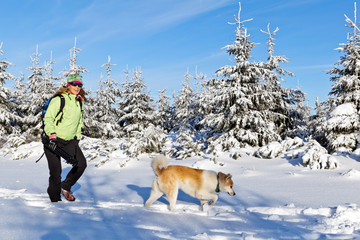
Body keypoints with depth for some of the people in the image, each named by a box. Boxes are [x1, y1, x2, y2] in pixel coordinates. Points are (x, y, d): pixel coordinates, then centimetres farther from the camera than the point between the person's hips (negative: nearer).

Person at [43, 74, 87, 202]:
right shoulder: (59, 99, -10)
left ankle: (65, 187, 15)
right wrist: (52, 135, -22)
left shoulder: (80, 102, 11)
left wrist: (77, 138, 18)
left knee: (81, 163, -5)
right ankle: (55, 199, 15)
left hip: (69, 141, 6)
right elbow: (48, 118, -12)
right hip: (53, 141, -6)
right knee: (56, 172, -3)